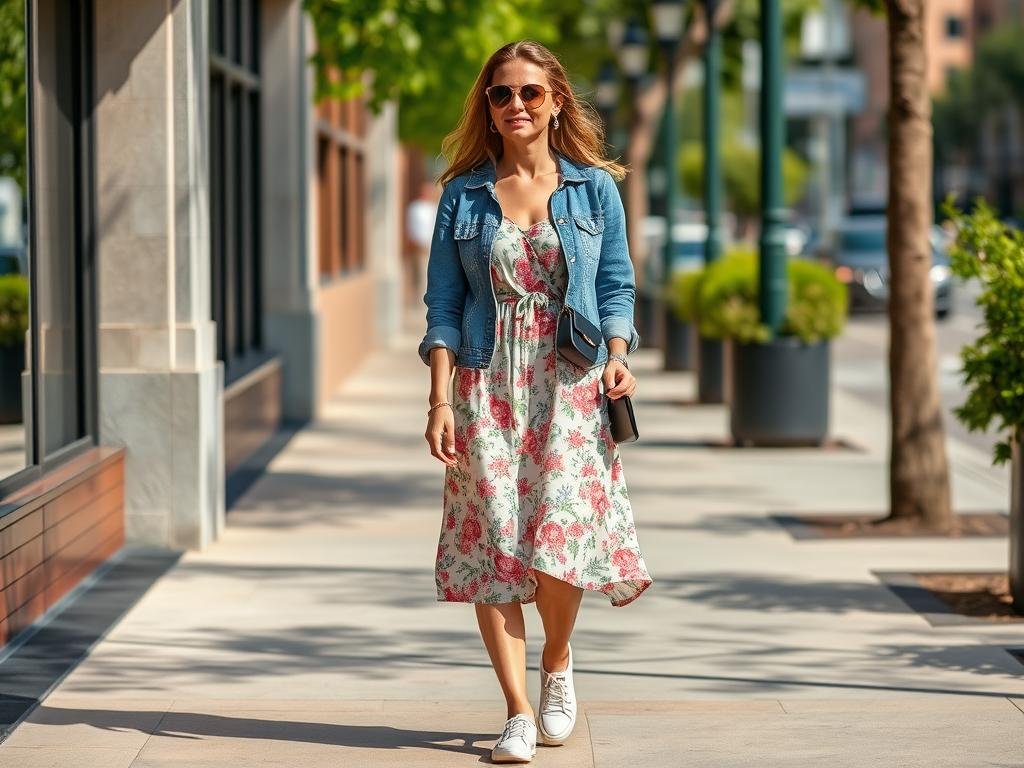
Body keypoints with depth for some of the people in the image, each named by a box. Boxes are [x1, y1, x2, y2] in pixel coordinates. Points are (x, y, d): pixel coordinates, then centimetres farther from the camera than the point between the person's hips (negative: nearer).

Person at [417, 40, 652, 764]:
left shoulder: (594, 188, 7)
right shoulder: (463, 195, 7)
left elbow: (617, 285, 9)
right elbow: (444, 304, 5)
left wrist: (617, 355, -9)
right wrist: (440, 399, -3)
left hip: (570, 387, -1)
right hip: (486, 388, 1)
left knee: (558, 539, -10)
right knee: (492, 541, -5)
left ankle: (558, 663, 20)